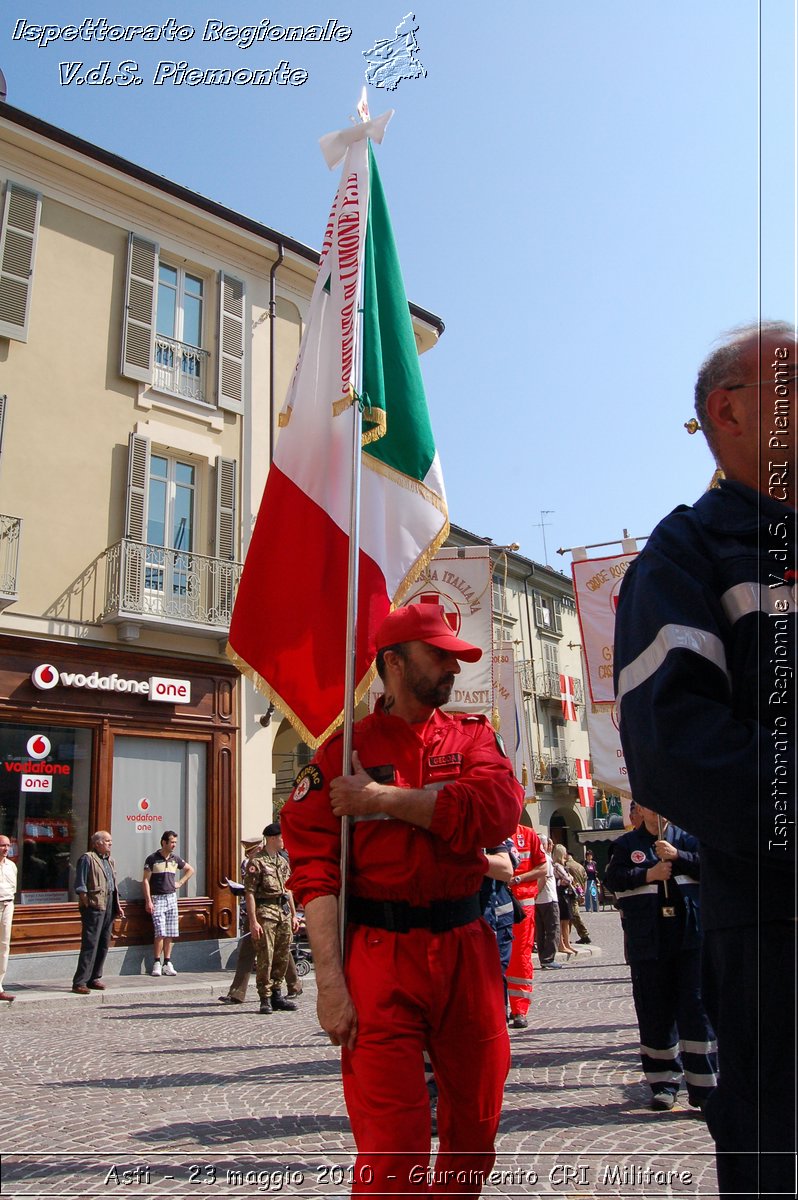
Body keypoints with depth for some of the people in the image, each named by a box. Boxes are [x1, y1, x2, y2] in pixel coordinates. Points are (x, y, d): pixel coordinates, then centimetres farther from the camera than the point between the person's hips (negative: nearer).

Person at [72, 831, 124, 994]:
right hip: (94, 906, -8)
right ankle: (79, 982, -5)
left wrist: (118, 906, 19)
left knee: (104, 944, 11)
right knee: (90, 945, -9)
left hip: (109, 907, 8)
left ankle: (94, 978, 20)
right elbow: (80, 886, -10)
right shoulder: (87, 858, -6)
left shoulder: (110, 860, 19)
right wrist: (87, 905, -14)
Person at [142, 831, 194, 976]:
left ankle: (168, 963, 11)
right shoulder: (152, 859, -5)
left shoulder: (176, 859, 9)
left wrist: (180, 883, 11)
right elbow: (146, 880, -6)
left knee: (171, 933, 4)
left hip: (172, 897, 5)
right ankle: (156, 963, -2)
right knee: (161, 932, -13)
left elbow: (190, 870, 24)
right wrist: (148, 901, -12)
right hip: (157, 898, -5)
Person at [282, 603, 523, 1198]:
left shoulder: (475, 738, 8)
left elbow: (494, 812, -13)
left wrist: (378, 799, -12)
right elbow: (315, 871, -6)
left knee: (476, 1129, 16)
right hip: (380, 955, -3)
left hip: (468, 951, 4)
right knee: (391, 1148, -3)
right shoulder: (341, 751, 0)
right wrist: (330, 981, -14)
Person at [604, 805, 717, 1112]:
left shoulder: (687, 837, 10)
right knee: (655, 1011, 6)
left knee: (697, 1007, -2)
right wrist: (647, 874, -13)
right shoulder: (626, 844, 9)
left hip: (691, 935, 0)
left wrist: (678, 856, -12)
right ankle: (663, 1082, 18)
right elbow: (613, 878, -2)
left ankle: (704, 1086, 4)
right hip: (648, 940, 0)